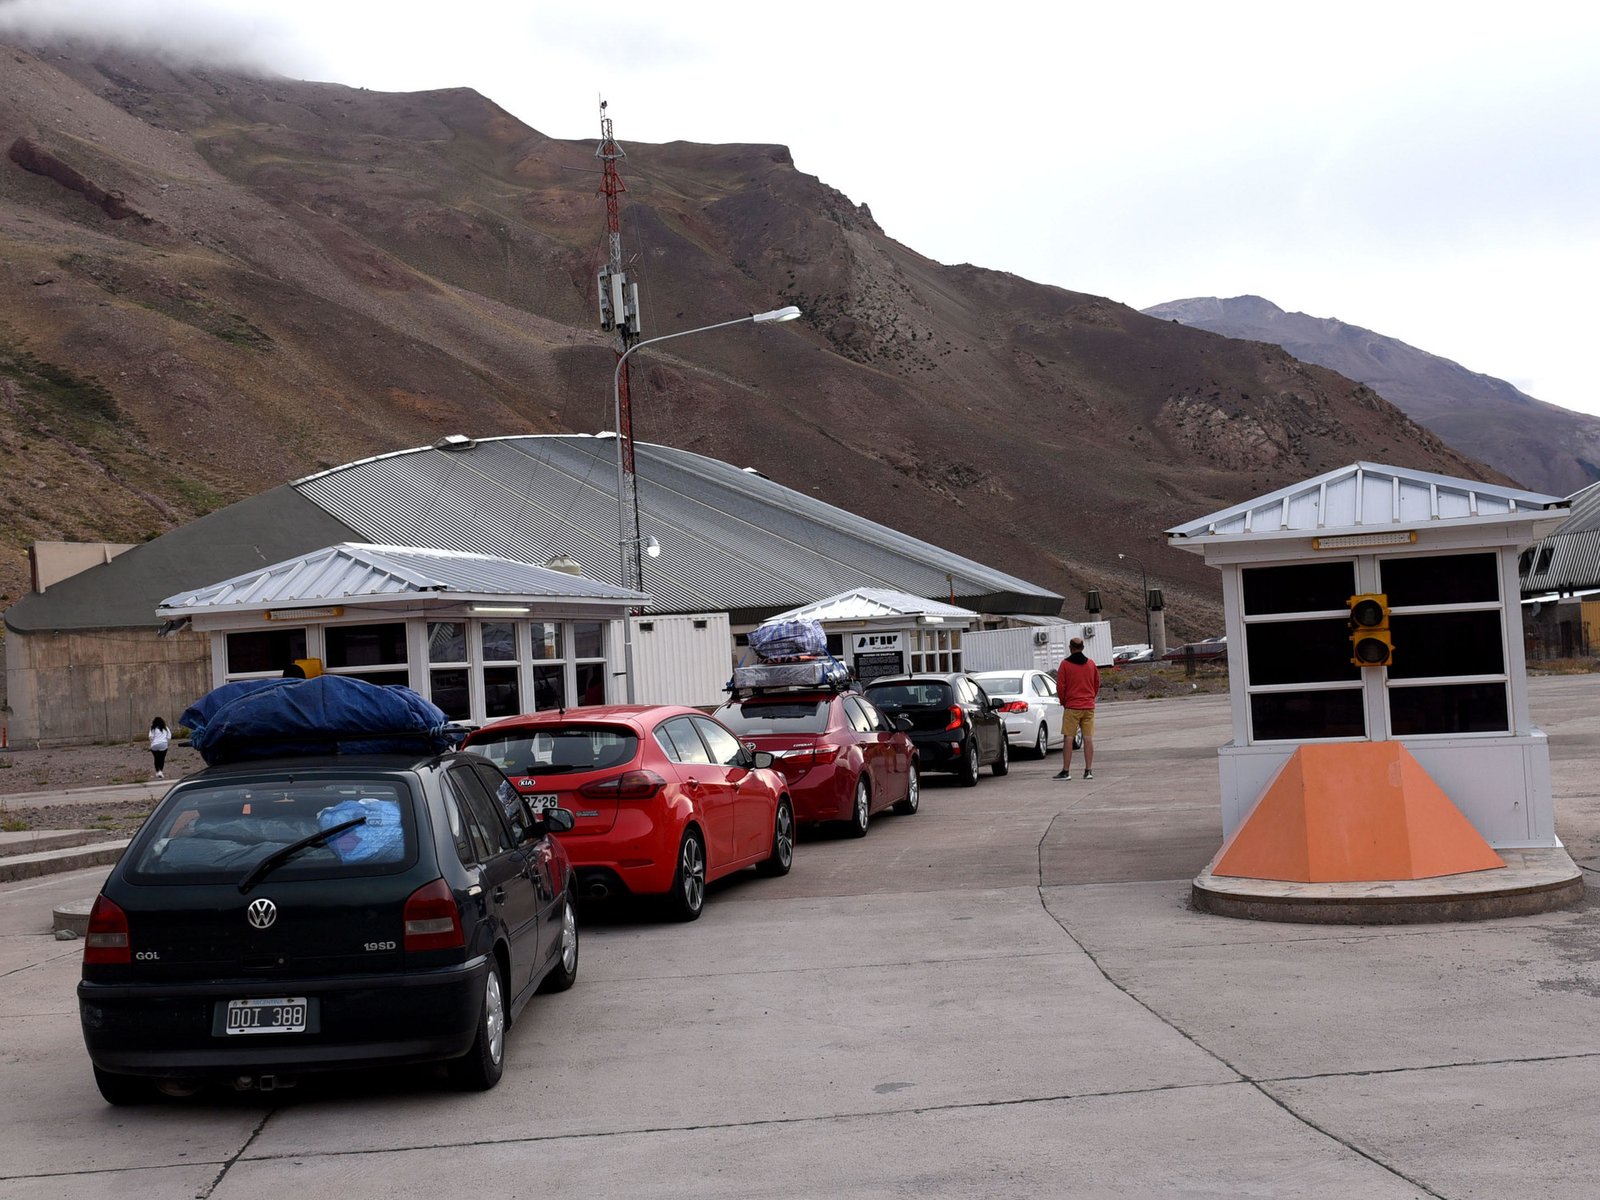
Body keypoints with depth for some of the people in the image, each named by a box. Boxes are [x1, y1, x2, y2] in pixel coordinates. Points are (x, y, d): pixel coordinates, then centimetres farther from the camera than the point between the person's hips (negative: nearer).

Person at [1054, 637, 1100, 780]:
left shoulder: (1065, 664, -6)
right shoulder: (1091, 664, 7)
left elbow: (1060, 687, -5)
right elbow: (1097, 685, 14)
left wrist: (1063, 702, 10)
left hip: (1072, 707, -4)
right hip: (1089, 707, 4)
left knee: (1068, 738, -1)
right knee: (1088, 738, 4)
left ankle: (1066, 771, -3)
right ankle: (1088, 770, 3)